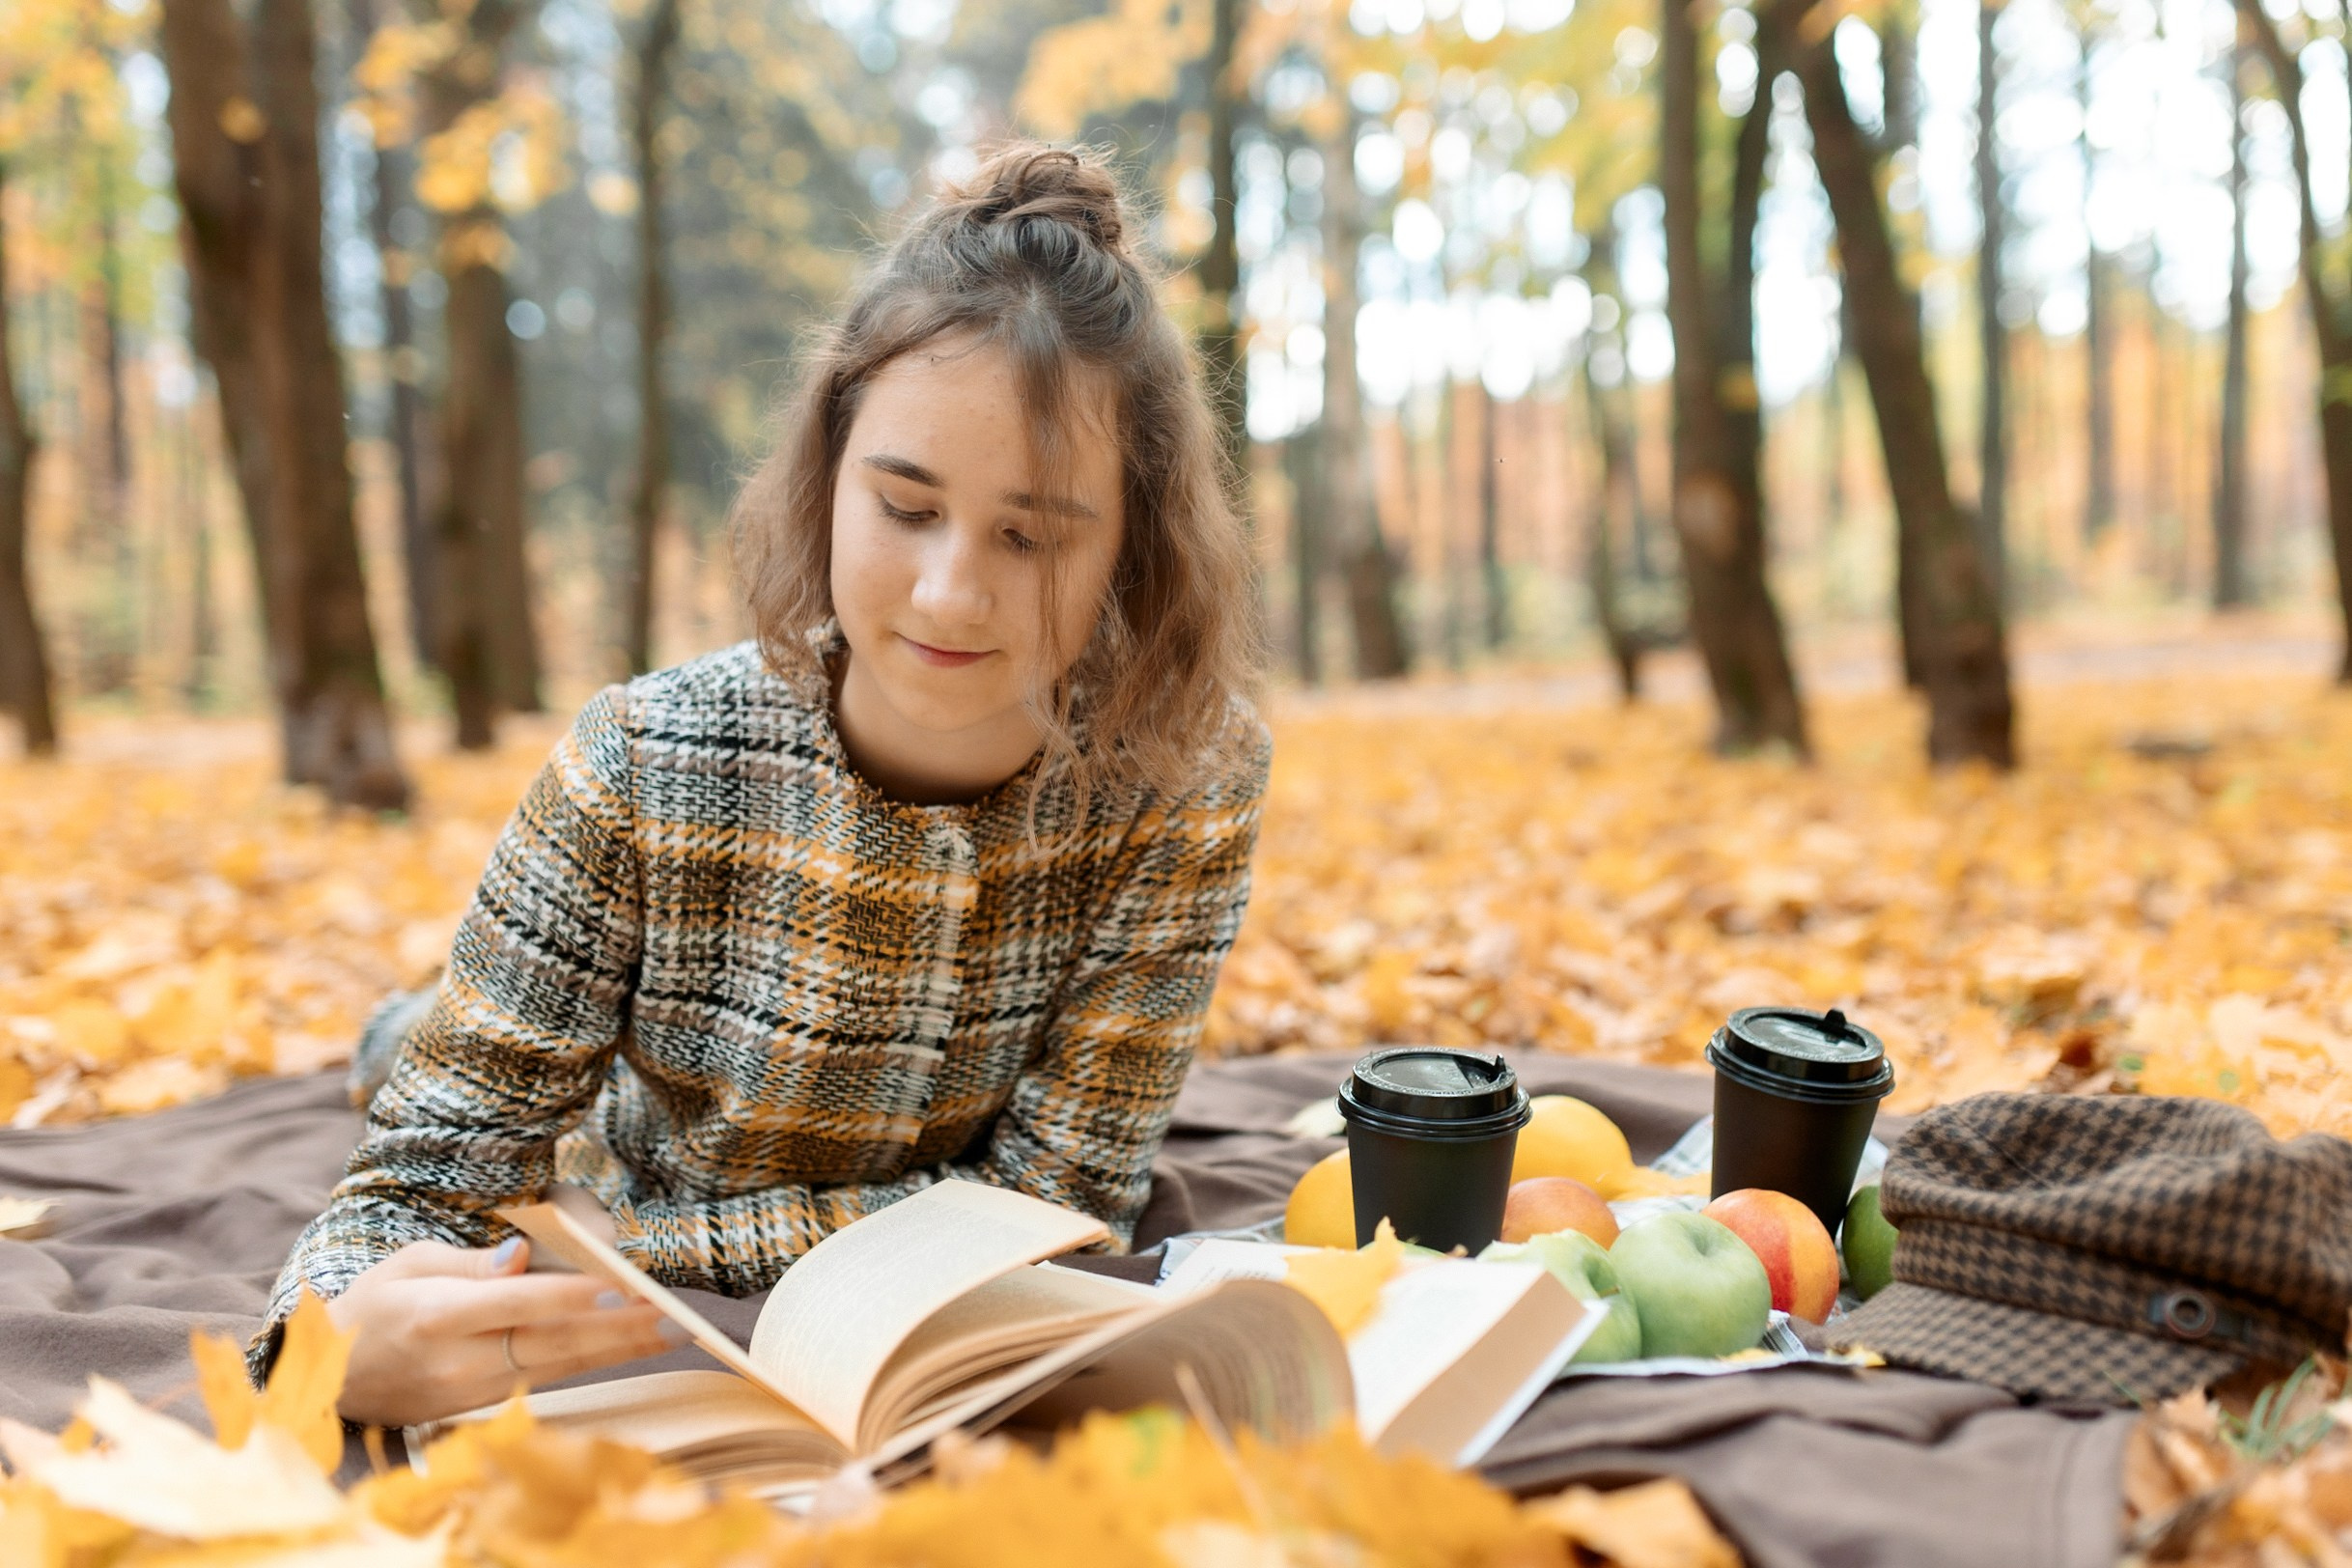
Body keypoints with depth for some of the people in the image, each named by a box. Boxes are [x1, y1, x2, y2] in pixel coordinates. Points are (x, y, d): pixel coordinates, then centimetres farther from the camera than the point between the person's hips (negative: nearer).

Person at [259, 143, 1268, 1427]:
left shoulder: (1184, 778, -21)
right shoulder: (649, 768, -23)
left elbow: (1057, 1202, -19)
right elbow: (429, 1179, -17)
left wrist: (628, 1247, -27)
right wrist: (343, 1335, -41)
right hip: (641, 1362, 0)